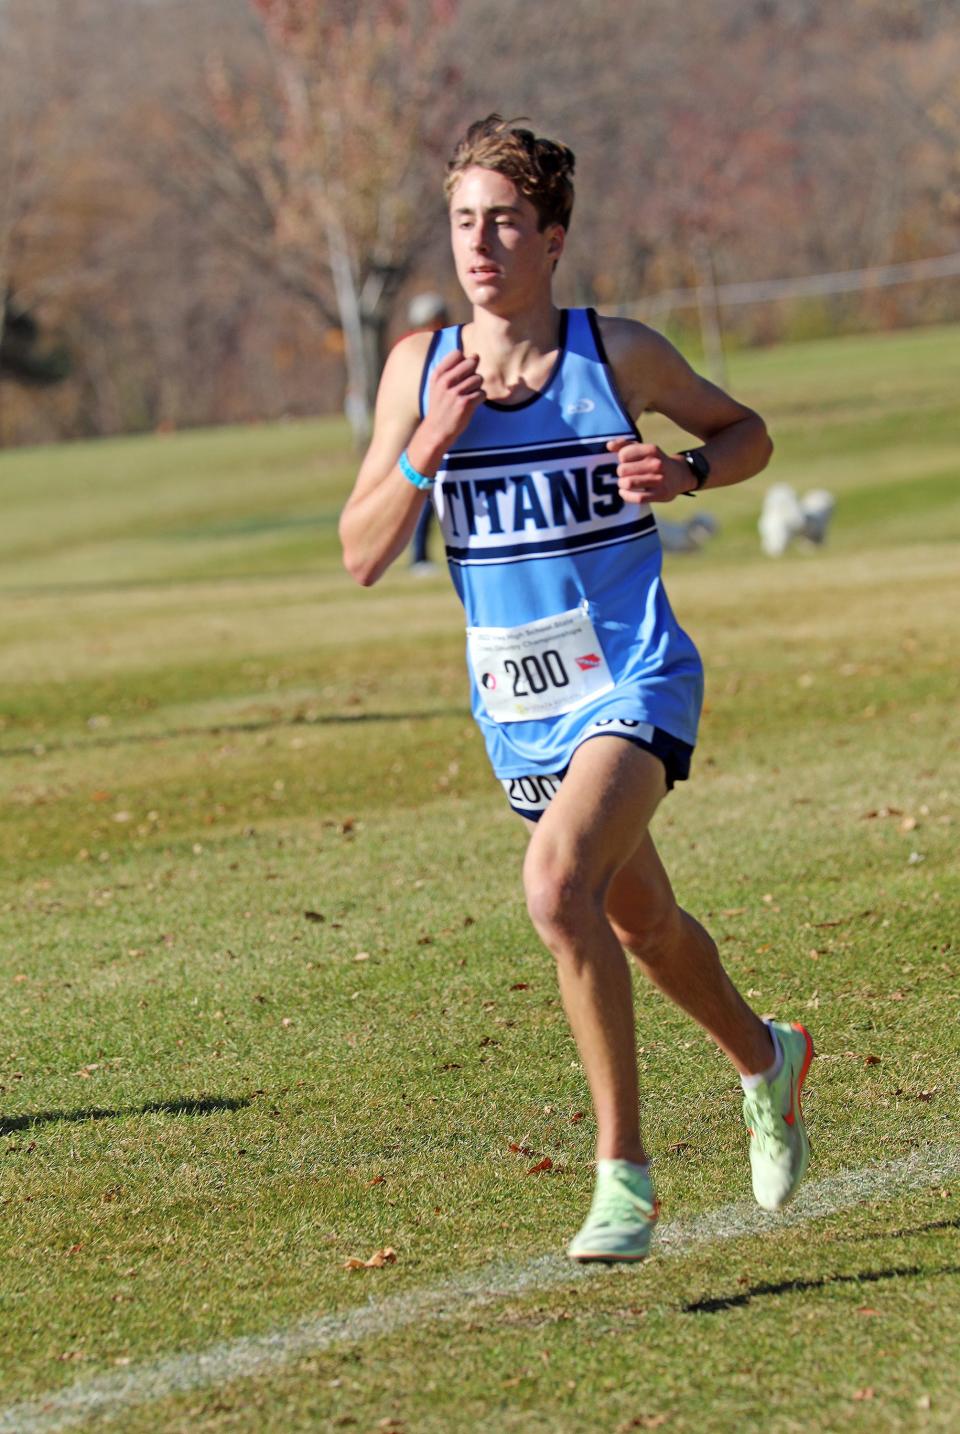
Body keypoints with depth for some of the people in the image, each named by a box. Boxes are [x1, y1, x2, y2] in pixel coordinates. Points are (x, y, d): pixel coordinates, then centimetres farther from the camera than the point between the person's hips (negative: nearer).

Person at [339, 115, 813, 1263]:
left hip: (633, 685, -5)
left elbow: (747, 433, 8)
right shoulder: (420, 370, -2)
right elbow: (362, 556, -4)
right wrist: (429, 446, -19)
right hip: (519, 710, 5)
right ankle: (765, 1060, 52)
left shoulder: (617, 353, -9)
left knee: (558, 881, -29)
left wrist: (683, 472, -13)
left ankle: (623, 1170, -19)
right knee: (641, 924, 21)